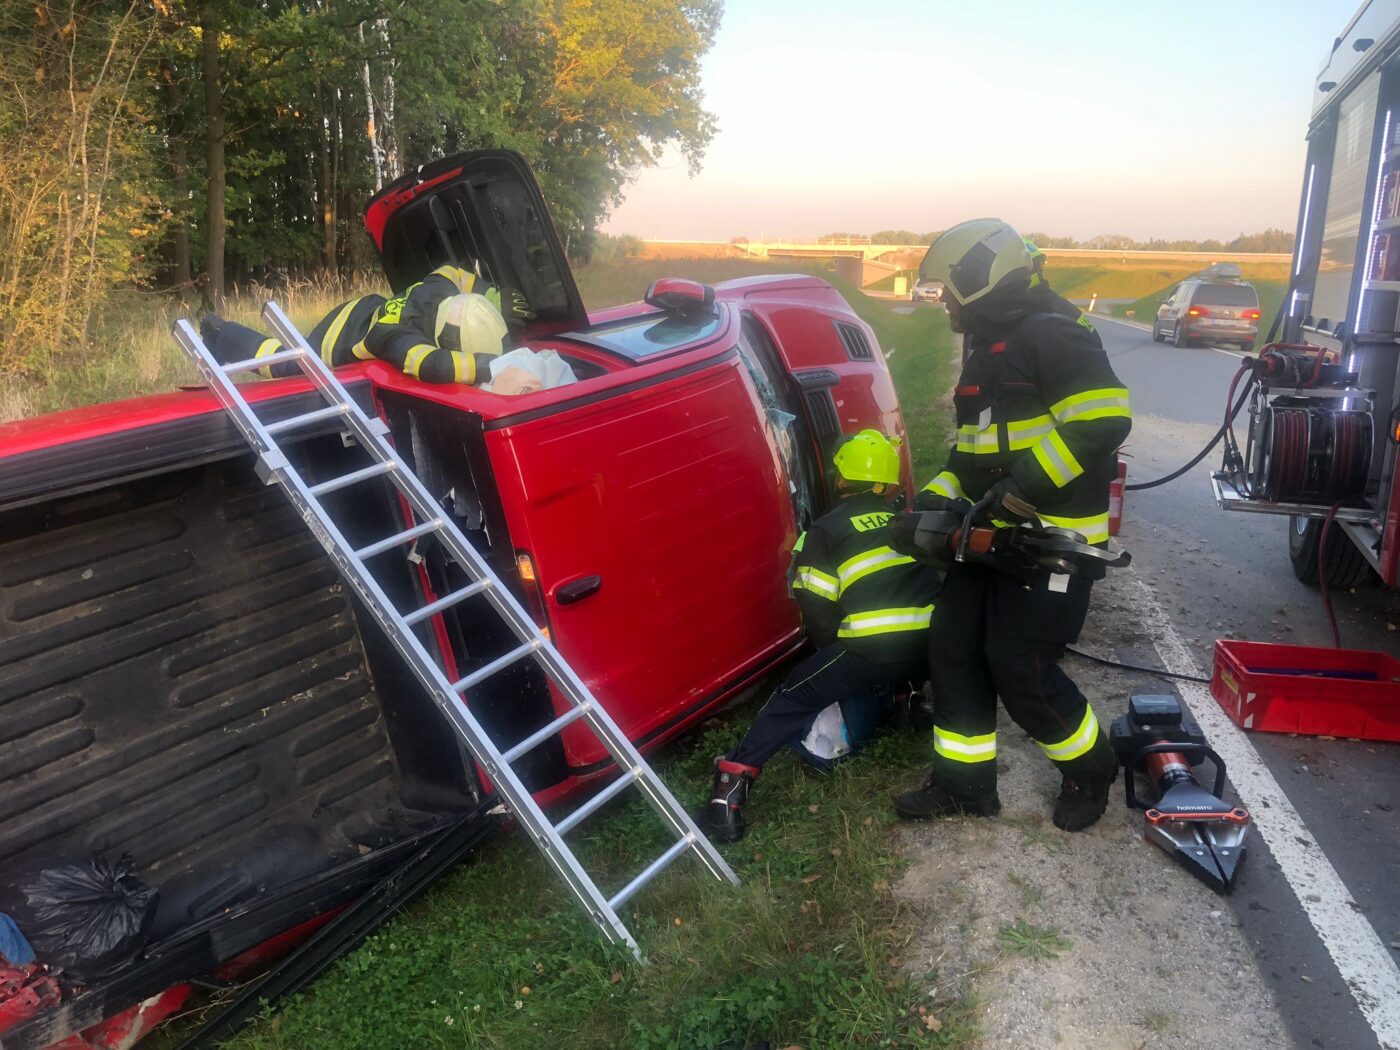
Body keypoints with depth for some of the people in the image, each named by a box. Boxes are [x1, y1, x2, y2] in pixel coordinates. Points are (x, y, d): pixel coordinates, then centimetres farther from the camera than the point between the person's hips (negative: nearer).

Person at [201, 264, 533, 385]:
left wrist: (496, 300, -13)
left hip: (363, 309, 7)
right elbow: (434, 366, -70)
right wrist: (491, 366, -68)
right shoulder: (401, 337, -50)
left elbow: (454, 272, -4)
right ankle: (218, 333, 43)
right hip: (335, 343, -6)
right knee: (290, 365, 21)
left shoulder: (438, 292, -27)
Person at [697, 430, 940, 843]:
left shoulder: (826, 529, 8)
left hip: (872, 649, -4)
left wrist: (836, 651, 23)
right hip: (930, 646, 5)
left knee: (795, 699, 5)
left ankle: (731, 789, -5)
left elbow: (817, 608, 3)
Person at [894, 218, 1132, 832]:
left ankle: (1090, 769, 20)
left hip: (1052, 536, -10)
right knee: (953, 648, 7)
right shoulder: (987, 348, 18)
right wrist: (940, 494, 9)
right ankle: (963, 780, 20)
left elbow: (1102, 420, -25)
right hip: (993, 531, 10)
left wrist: (1021, 490, -25)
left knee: (1020, 667, -7)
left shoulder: (1050, 336, -14)